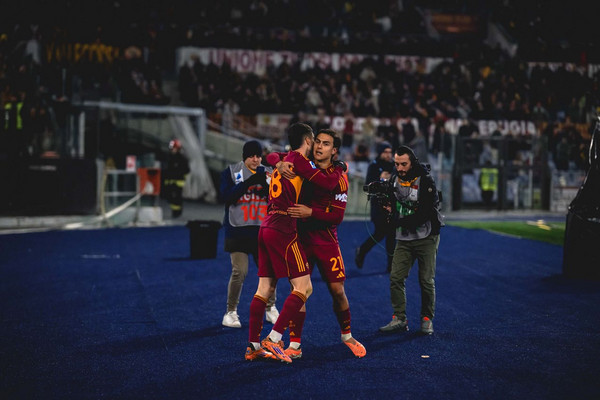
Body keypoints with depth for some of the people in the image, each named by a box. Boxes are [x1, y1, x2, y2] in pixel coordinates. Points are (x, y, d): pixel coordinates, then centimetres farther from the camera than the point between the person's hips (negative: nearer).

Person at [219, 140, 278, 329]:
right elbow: (225, 196, -13)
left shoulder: (268, 173, 9)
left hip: (263, 231, 3)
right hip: (238, 230, -3)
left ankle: (271, 309, 23)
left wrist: (265, 183, -16)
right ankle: (231, 312, 4)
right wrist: (248, 182, -21)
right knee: (239, 272, -12)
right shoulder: (231, 172, 1)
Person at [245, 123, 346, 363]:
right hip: (283, 231, -9)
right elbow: (328, 183, -11)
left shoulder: (284, 160, 19)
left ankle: (253, 345, 8)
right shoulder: (298, 160, -6)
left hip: (266, 228, 9)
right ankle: (272, 340, -14)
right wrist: (339, 169, 10)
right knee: (303, 287, -8)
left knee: (266, 288, 9)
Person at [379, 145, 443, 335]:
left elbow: (425, 214, -21)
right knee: (396, 277, -5)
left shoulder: (425, 181, -14)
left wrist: (399, 222, -22)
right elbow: (391, 205, 15)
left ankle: (427, 319, 13)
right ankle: (399, 319, 1)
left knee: (426, 281, -1)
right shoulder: (395, 180, 4)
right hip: (404, 239, 5)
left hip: (426, 238, -5)